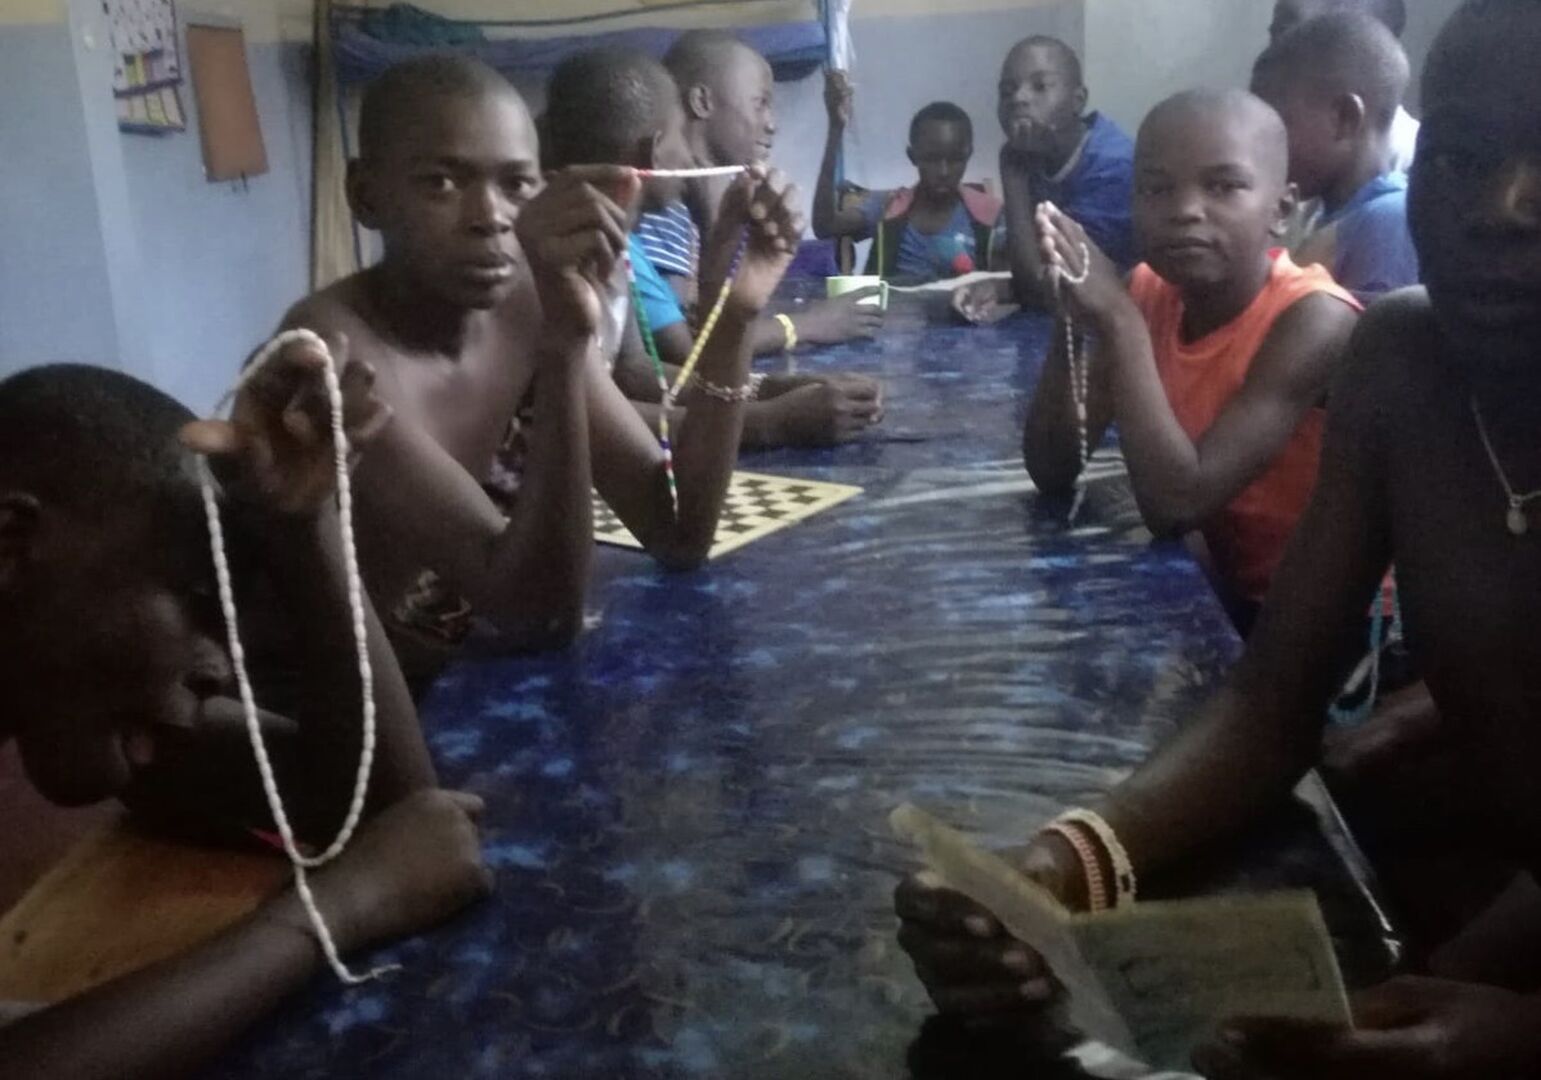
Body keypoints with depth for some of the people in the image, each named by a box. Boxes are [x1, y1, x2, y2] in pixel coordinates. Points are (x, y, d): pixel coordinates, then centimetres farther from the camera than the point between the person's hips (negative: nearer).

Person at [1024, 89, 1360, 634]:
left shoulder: (1314, 319, -23)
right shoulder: (1148, 291, -4)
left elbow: (1177, 505, -29)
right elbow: (1053, 475, -8)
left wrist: (1118, 322, -30)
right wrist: (1070, 322, -21)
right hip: (1222, 590, 6)